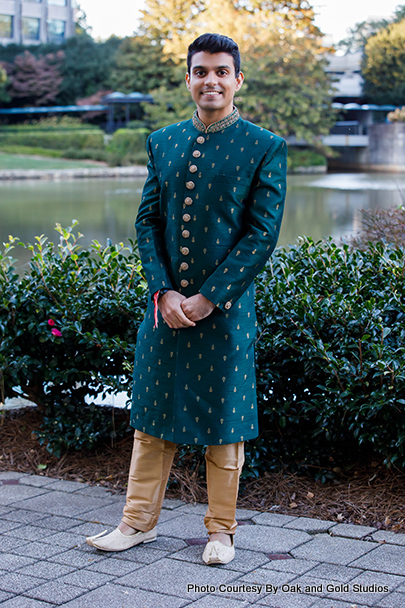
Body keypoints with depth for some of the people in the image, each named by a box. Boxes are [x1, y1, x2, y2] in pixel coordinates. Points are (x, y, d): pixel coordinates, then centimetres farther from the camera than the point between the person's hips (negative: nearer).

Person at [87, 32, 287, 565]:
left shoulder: (265, 148, -4)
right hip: (166, 302, 4)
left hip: (226, 307, -3)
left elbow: (262, 235, -8)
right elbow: (148, 220, 7)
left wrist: (208, 297, -14)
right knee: (153, 417, 11)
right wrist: (163, 291, -7)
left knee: (224, 421, 7)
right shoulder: (163, 142, 9)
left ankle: (221, 530, 23)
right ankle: (139, 522, 25)